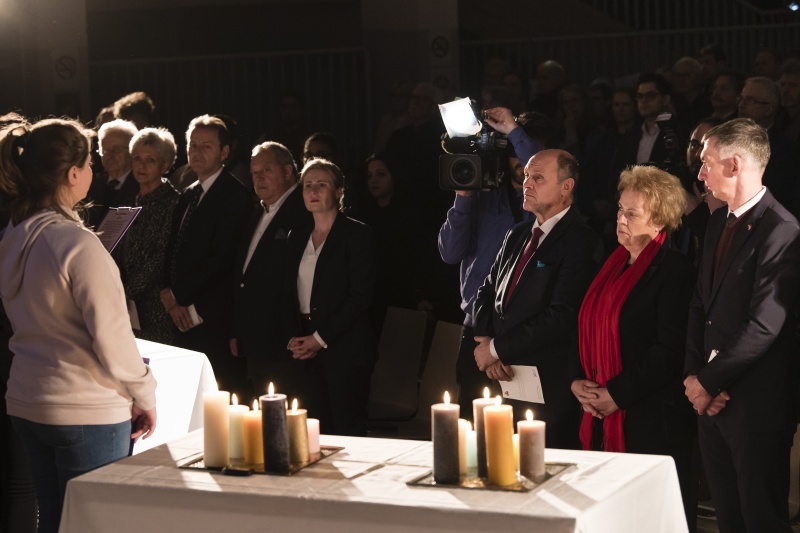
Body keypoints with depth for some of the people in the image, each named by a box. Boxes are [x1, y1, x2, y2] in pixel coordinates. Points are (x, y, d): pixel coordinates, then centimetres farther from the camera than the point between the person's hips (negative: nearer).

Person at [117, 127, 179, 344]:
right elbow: (124, 253, 14)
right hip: (130, 303, 7)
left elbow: (161, 257, -13)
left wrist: (127, 291, -11)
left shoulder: (171, 201, -9)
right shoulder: (135, 200, 12)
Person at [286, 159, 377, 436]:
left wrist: (320, 338, -12)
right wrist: (294, 338, 1)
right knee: (321, 433, 3)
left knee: (348, 432, -7)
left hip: (345, 349, -5)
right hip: (308, 351, 6)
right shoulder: (298, 239, 15)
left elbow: (360, 296, -10)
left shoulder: (356, 234, -3)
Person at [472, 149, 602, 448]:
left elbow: (561, 316, -19)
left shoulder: (581, 242, -10)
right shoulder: (518, 235, 16)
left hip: (546, 387, -7)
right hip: (502, 379, 7)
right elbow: (487, 292, 17)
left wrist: (497, 348, -13)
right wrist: (485, 343, -3)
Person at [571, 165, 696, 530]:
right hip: (602, 417, 7)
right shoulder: (614, 266, 15)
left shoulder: (674, 271, -10)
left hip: (652, 419, -7)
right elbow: (588, 332, 19)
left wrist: (617, 394, -15)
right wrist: (578, 381, 2)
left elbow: (669, 350, -16)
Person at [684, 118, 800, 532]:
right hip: (711, 397, 8)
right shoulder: (718, 222, 11)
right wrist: (694, 374, 0)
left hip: (755, 404, -8)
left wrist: (709, 381, -14)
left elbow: (764, 326, -22)